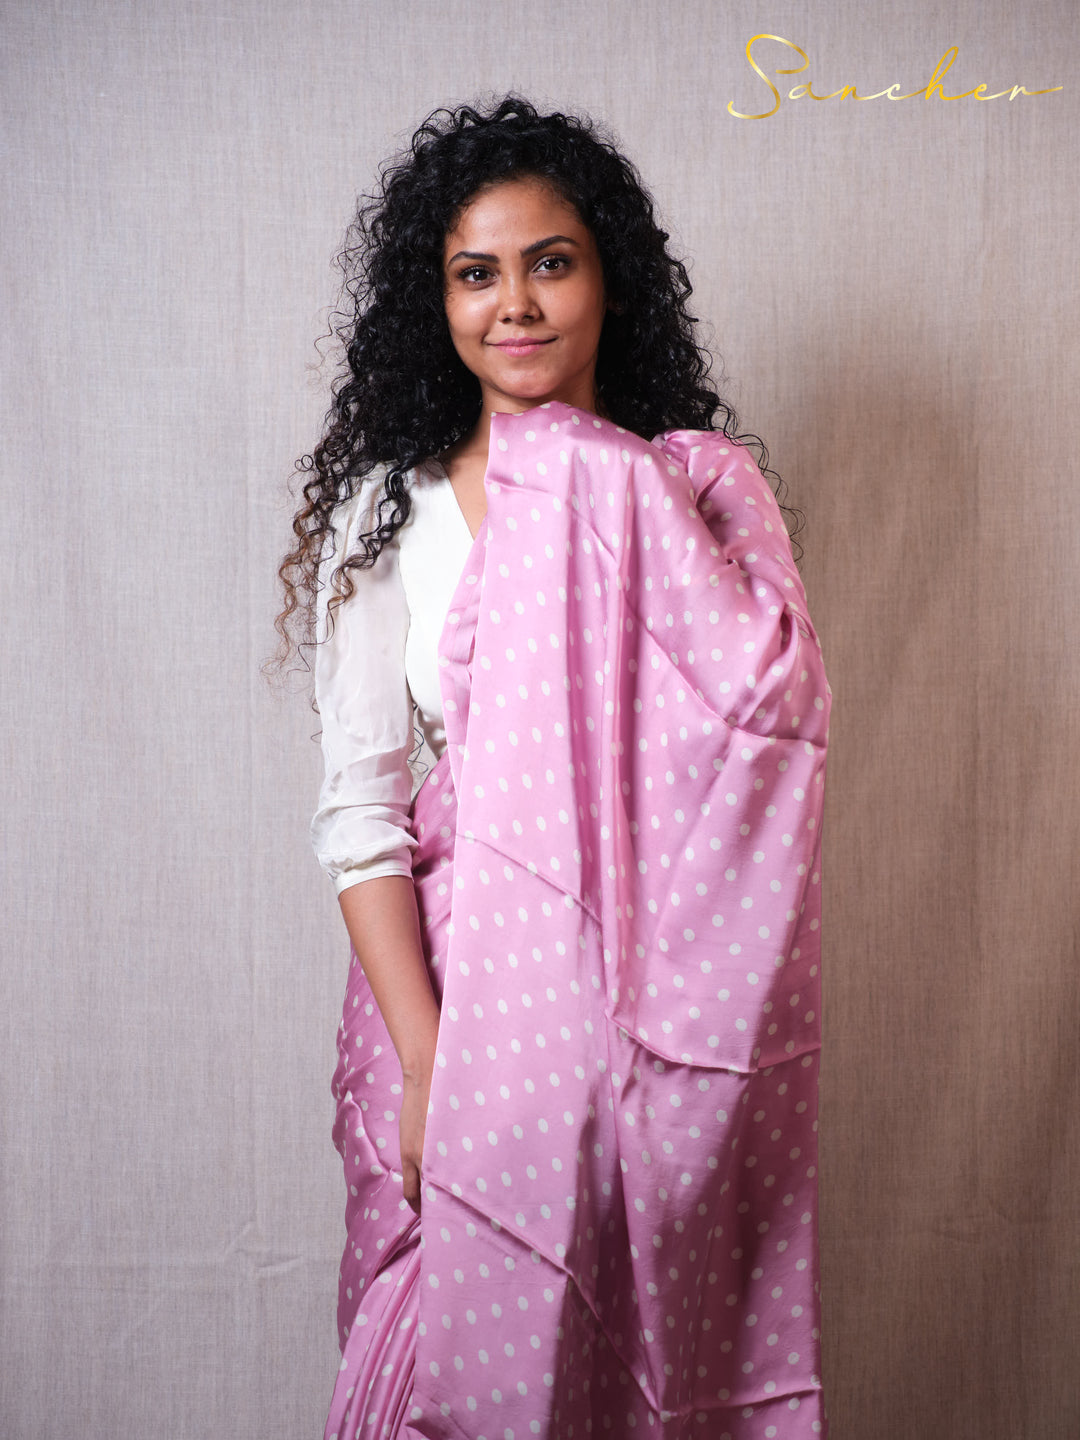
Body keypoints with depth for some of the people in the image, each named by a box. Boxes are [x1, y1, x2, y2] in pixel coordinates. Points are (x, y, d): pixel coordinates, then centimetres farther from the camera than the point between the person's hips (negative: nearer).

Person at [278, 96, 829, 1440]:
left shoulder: (707, 484, 2)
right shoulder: (386, 509, 1)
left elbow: (783, 712, -13)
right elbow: (360, 809, -4)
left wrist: (615, 496, -13)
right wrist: (425, 1060, -13)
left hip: (662, 1004, 0)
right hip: (459, 987, 0)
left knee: (652, 1327, 9)